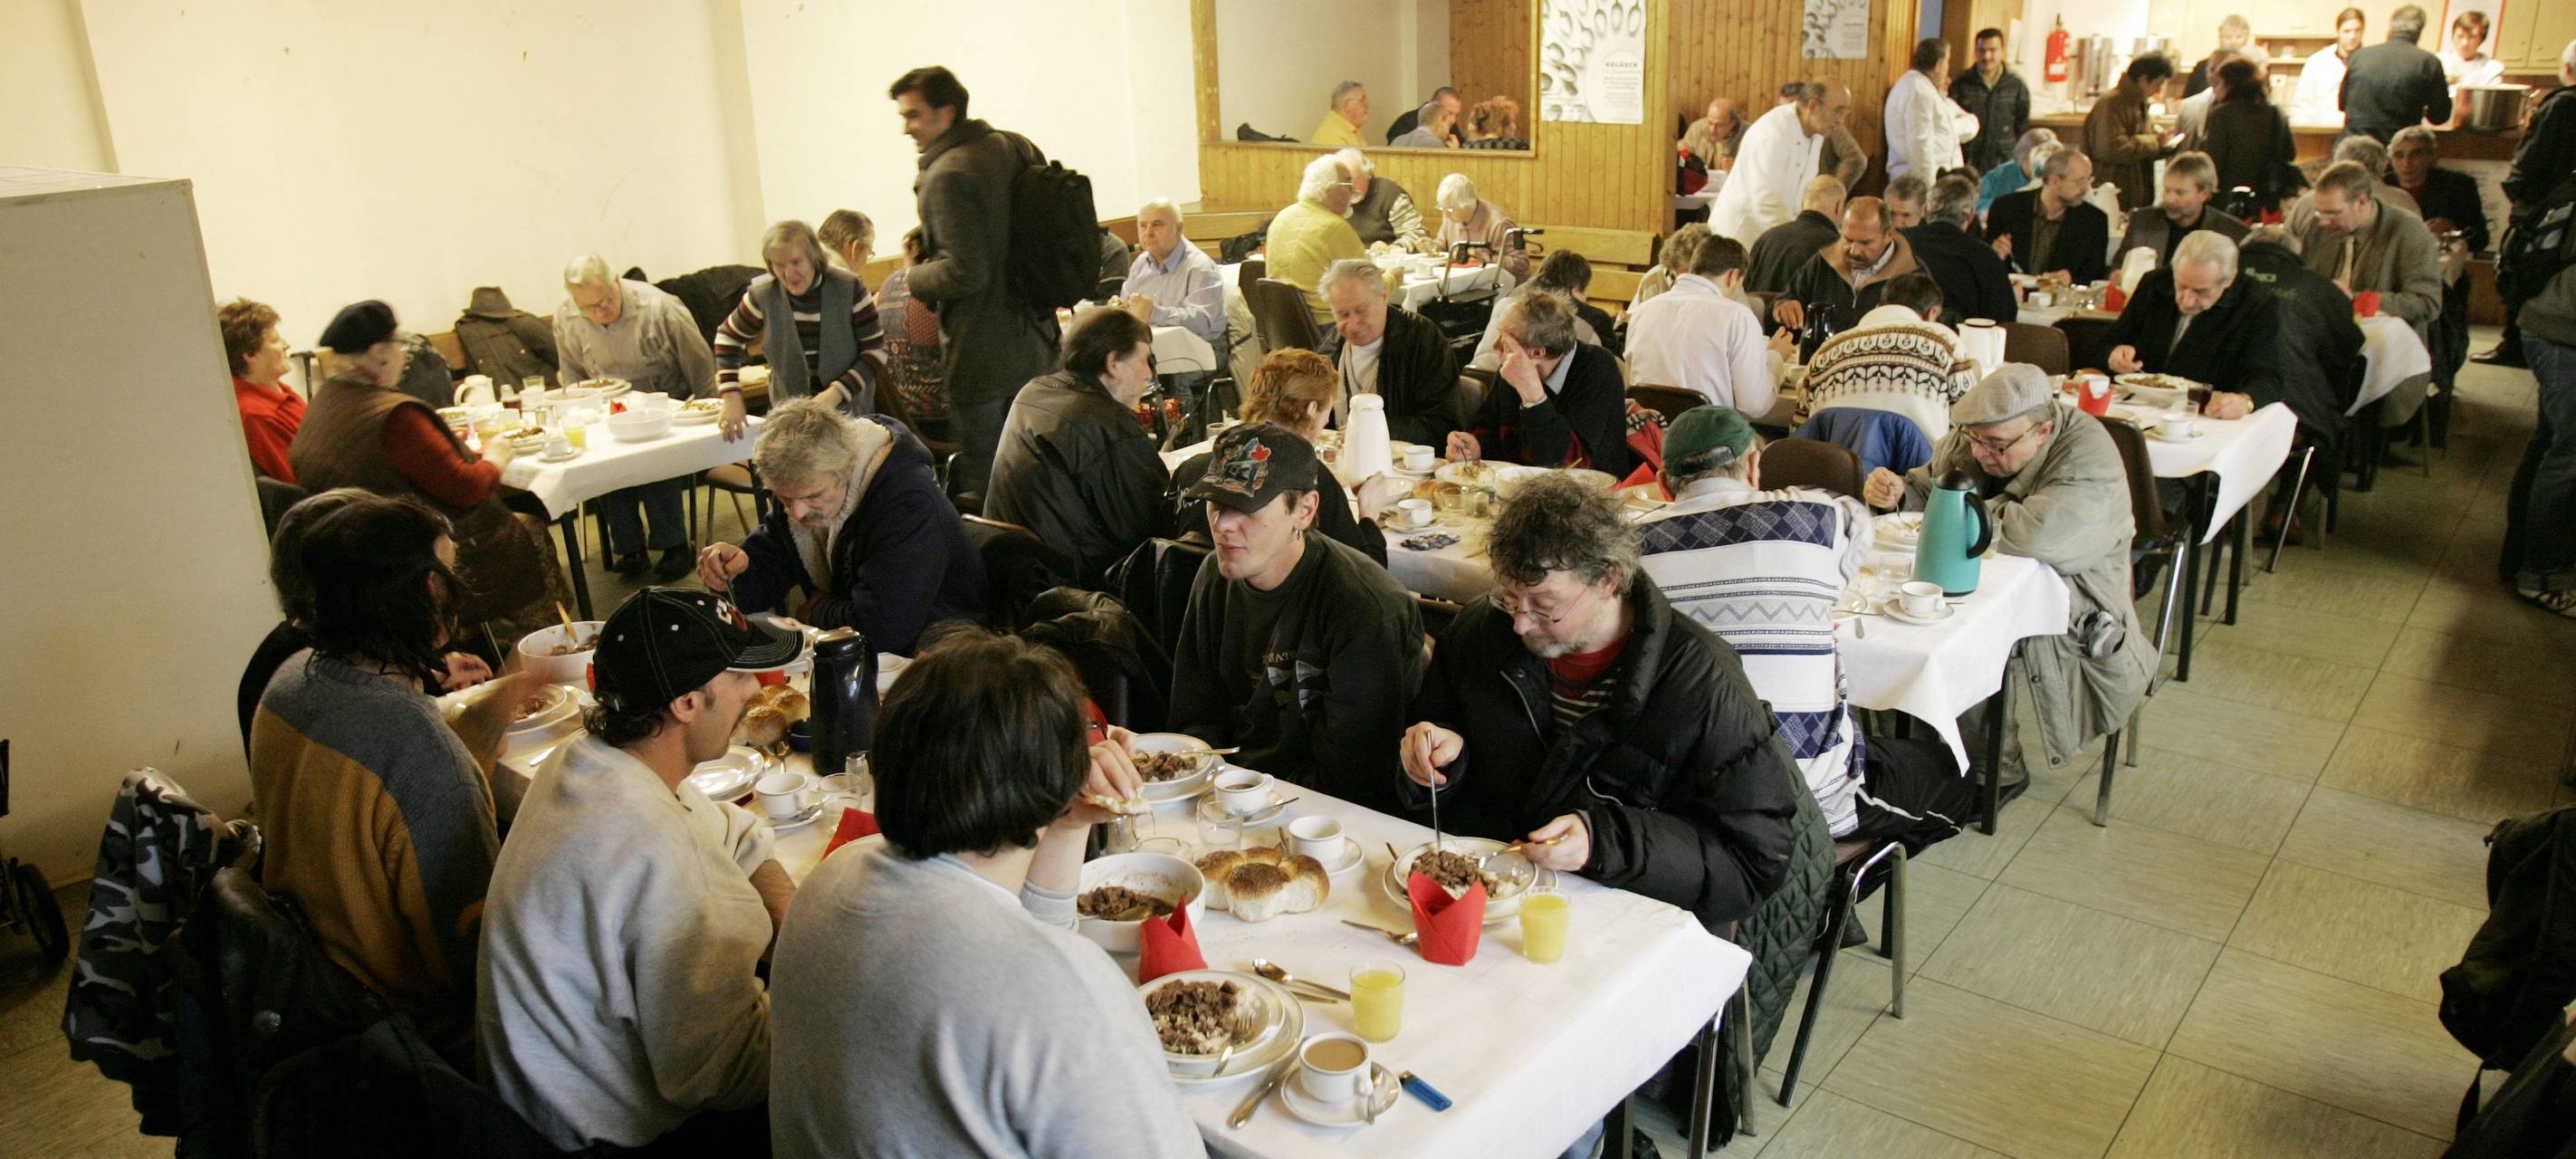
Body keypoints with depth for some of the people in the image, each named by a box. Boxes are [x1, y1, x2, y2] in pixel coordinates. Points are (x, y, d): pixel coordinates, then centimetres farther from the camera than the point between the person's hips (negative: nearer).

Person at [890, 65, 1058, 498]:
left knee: (977, 477, 1)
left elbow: (965, 272, -23)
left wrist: (917, 278, -6)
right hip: (1033, 338, 9)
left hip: (981, 354, -9)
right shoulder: (1016, 148, 7)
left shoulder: (946, 176, -19)